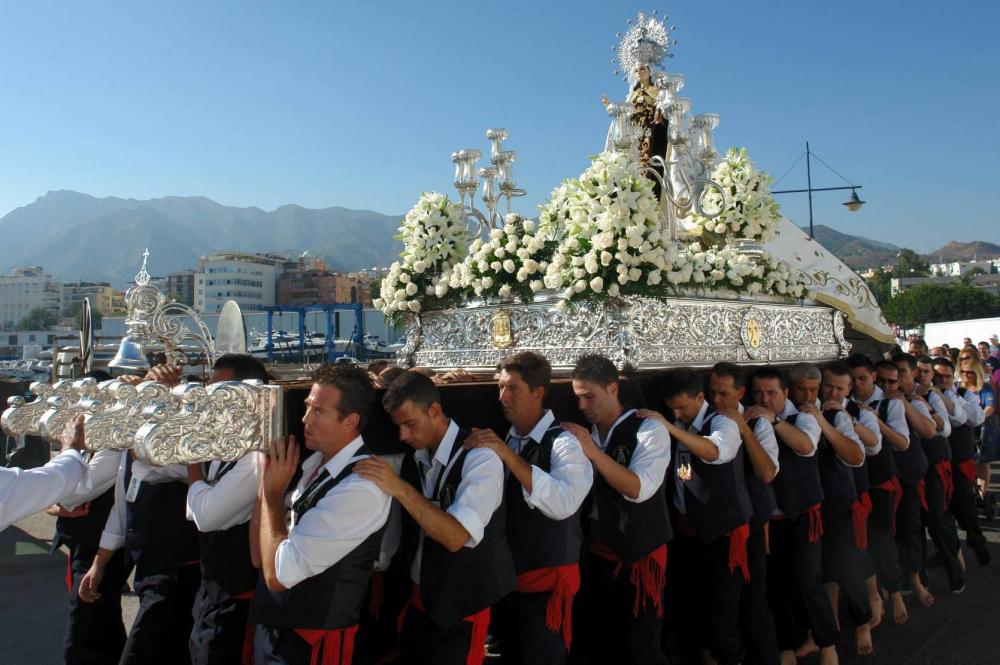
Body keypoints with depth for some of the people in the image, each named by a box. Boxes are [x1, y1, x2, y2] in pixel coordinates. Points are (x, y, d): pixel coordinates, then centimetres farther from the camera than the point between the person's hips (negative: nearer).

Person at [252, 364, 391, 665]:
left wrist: (272, 491, -17)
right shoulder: (319, 461, 0)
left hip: (310, 641, -8)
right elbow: (258, 554, 3)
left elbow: (277, 574, -26)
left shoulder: (361, 487, -27)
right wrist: (268, 474, -8)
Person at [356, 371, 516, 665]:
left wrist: (400, 488, -35)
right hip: (420, 596, 6)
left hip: (460, 605, -6)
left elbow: (456, 537, -30)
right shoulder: (416, 456, -2)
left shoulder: (480, 457, -22)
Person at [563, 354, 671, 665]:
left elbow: (639, 490, -24)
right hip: (596, 553, 6)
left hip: (639, 554, -5)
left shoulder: (649, 430, -12)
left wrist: (593, 452, -28)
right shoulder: (588, 433, 6)